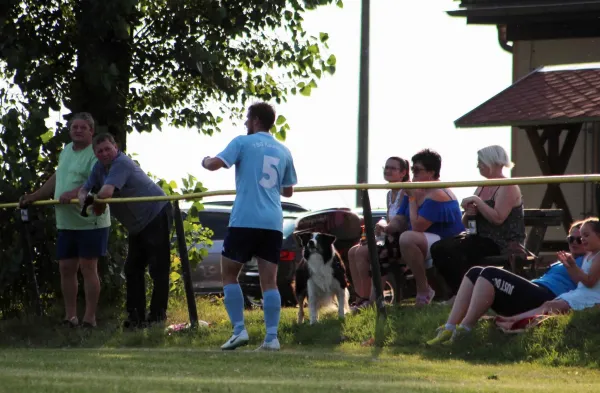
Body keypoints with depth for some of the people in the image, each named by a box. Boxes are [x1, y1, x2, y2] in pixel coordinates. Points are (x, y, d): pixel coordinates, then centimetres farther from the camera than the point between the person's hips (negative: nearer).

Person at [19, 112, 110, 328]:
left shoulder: (95, 154, -10)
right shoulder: (66, 150, 16)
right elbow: (57, 178, 29)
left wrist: (74, 193, -36)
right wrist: (34, 197, 30)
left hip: (90, 221, -8)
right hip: (65, 222, 8)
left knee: (88, 268, -5)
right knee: (66, 268, 8)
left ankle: (90, 317, -1)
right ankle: (70, 316, 16)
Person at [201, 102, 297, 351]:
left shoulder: (243, 143, 1)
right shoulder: (283, 151, 16)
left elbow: (216, 163, -11)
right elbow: (288, 191, 24)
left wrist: (204, 161, 11)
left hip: (244, 220, -4)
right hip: (273, 223, 4)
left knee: (229, 275, 8)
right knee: (269, 281, 2)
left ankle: (239, 330, -2)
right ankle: (272, 337, -7)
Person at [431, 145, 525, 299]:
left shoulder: (508, 188, -7)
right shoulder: (482, 188, 18)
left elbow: (498, 218, -21)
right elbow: (465, 223, 20)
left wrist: (477, 201, -16)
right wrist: (468, 214, -3)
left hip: (503, 244, -8)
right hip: (482, 238, 8)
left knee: (453, 250, -29)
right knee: (438, 248, -13)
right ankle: (457, 291, -6)